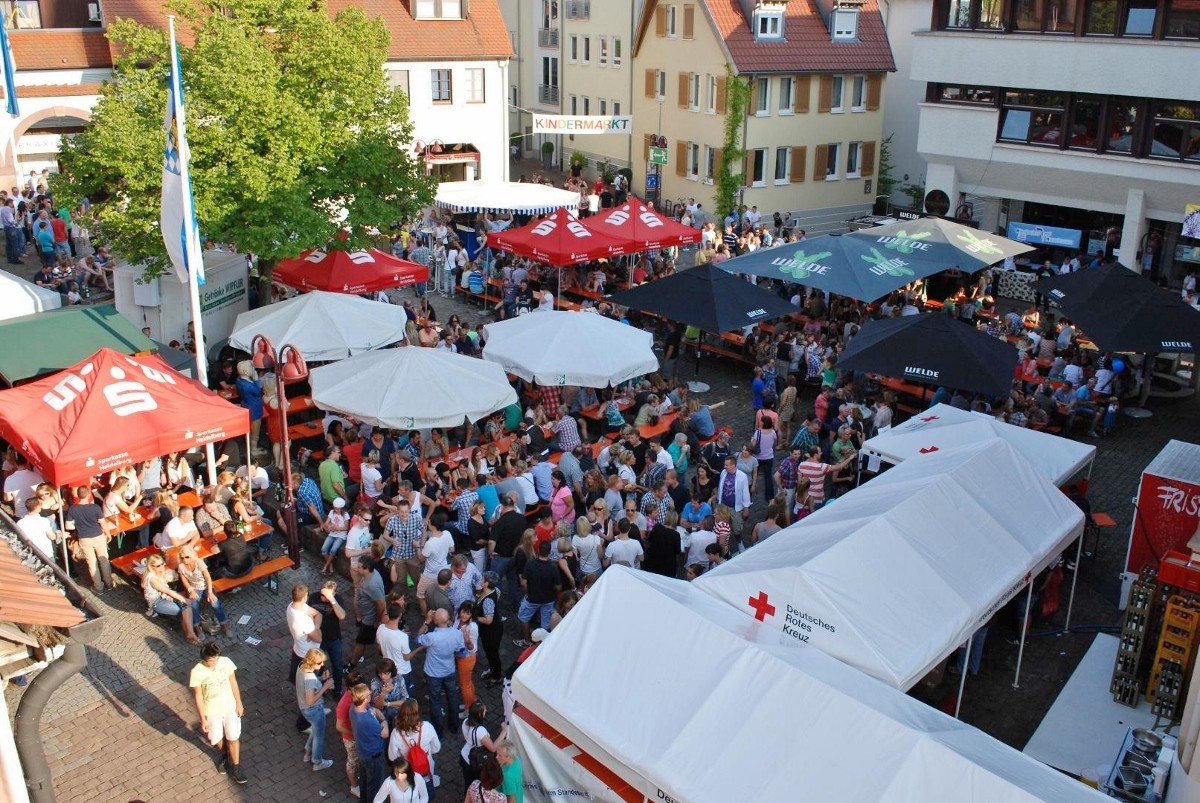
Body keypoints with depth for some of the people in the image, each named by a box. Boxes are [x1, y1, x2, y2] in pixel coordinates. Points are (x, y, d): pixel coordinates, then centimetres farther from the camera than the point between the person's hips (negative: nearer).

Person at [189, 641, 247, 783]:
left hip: (230, 707, 1)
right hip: (212, 711, -1)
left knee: (233, 738, 10)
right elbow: (198, 696, -15)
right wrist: (203, 719, -10)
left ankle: (236, 766, 31)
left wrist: (239, 703, 2)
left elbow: (233, 682, -4)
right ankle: (223, 755, 52)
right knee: (217, 739, 20)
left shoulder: (226, 662, -19)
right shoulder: (197, 672, -25)